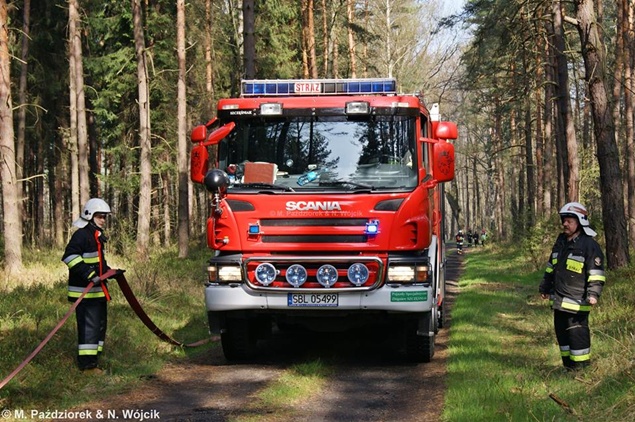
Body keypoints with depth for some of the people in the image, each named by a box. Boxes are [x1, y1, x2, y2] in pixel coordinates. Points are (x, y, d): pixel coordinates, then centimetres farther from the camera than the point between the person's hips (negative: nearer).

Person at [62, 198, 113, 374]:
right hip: (85, 291, -10)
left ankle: (92, 360, 24)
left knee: (100, 325, 15)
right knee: (89, 326, -10)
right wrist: (89, 275, -33)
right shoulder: (81, 235, -14)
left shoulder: (97, 236, 18)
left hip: (98, 290, 11)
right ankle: (87, 365, -7)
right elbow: (69, 257, -26)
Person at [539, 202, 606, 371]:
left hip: (576, 302, -8)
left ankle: (581, 368, -1)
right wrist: (545, 287, 27)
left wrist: (593, 293, -24)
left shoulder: (589, 245, -11)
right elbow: (551, 267, 25)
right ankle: (568, 365, 25)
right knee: (562, 332, 14)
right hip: (559, 300, 8)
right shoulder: (561, 242, 14)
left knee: (577, 333, -9)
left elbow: (596, 273, -15)